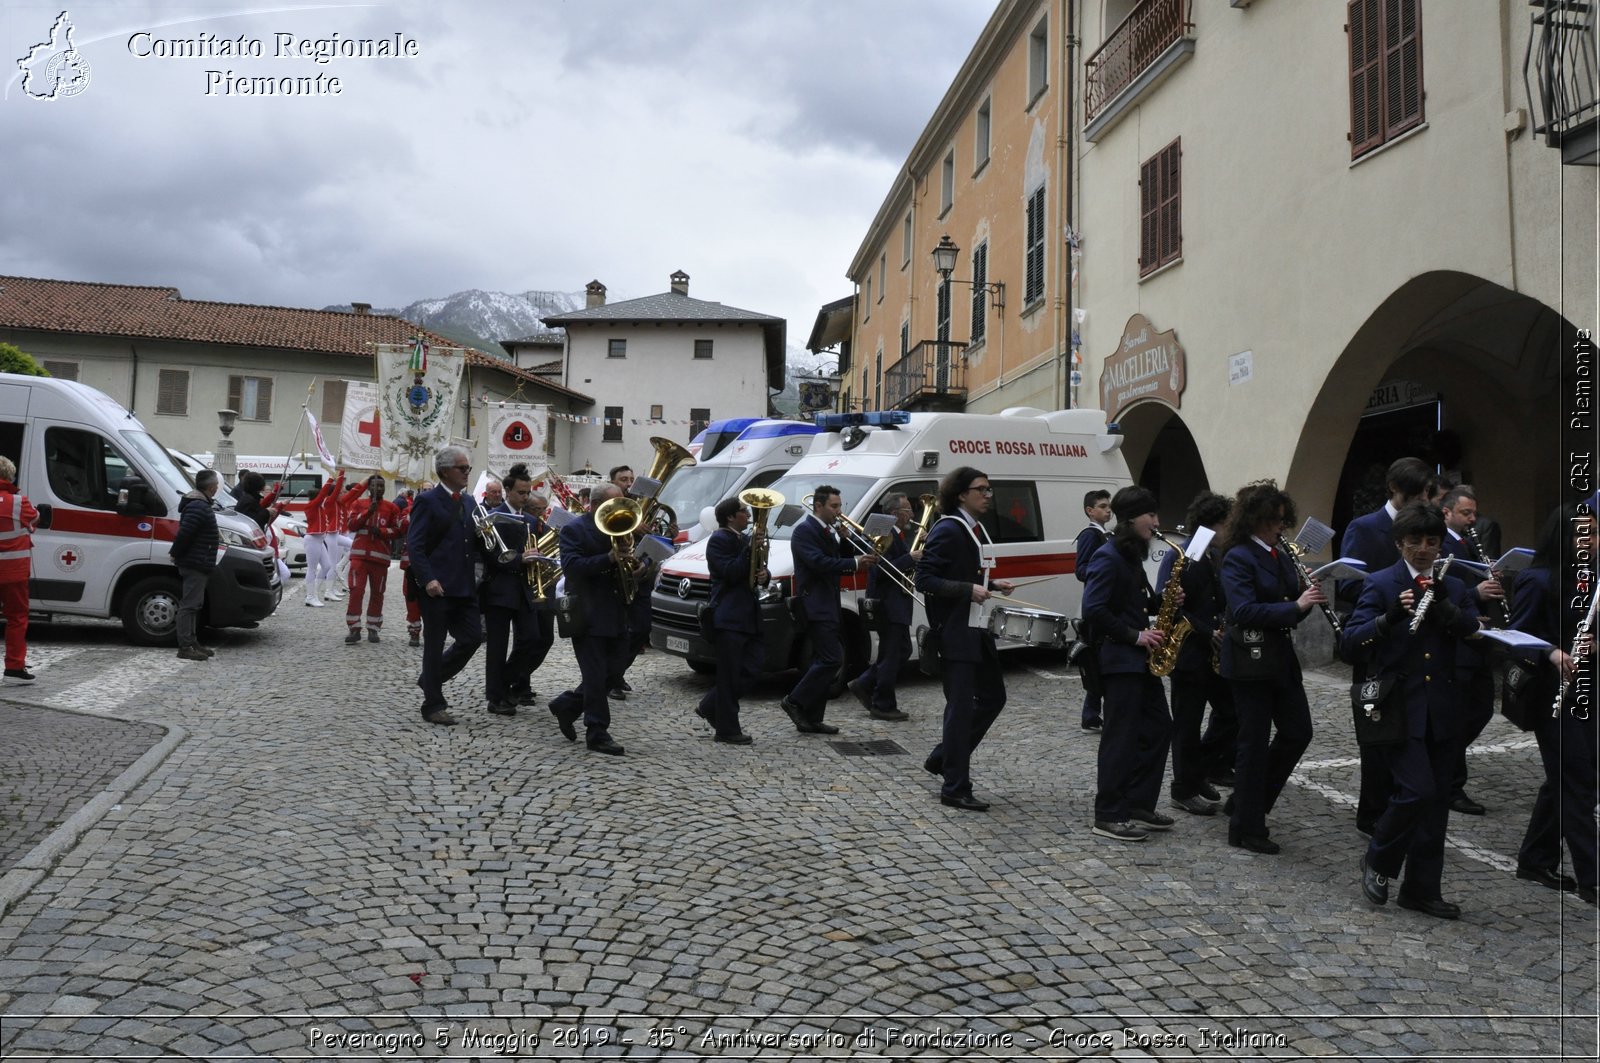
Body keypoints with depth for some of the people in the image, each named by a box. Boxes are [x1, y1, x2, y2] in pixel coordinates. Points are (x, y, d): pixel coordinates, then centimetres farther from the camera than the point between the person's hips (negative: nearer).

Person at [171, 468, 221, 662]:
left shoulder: (202, 505, 17)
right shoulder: (198, 507, -18)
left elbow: (184, 534, 23)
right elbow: (184, 533, -25)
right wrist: (176, 554, -13)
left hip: (198, 565, 11)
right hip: (195, 564, -11)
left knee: (192, 604, 16)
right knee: (189, 604, -8)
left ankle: (191, 642, 24)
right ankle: (185, 647, -7)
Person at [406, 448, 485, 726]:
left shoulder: (470, 502, 14)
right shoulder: (427, 501, -6)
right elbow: (414, 544, -13)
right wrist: (427, 579, -22)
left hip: (465, 586, 7)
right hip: (437, 587, -7)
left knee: (473, 637, 4)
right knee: (435, 645, 2)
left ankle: (431, 681, 26)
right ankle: (433, 705, 12)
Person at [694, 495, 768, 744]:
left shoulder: (745, 540, 18)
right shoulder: (718, 540, -8)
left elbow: (752, 571, 21)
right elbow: (731, 572, -18)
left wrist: (764, 575, -1)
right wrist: (751, 551, -21)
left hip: (748, 616, 9)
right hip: (728, 618, -9)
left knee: (751, 671, 8)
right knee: (730, 675, -4)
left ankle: (710, 707, 24)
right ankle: (727, 730, 5)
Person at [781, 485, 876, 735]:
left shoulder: (827, 532, 18)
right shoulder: (804, 531, -10)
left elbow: (838, 563, 17)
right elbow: (819, 562, -23)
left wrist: (847, 542, 1)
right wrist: (855, 563, -25)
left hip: (828, 607, 10)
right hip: (815, 606, -10)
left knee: (823, 661, 10)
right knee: (832, 659, -15)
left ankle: (811, 719, 14)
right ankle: (795, 701, -5)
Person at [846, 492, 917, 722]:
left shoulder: (896, 535, 15)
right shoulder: (885, 535, -17)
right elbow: (880, 571, -25)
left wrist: (917, 556, 3)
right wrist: (910, 559, -24)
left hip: (895, 605, 10)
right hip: (888, 605, -10)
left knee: (901, 651, 16)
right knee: (892, 655, -2)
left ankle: (863, 685, 22)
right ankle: (883, 706, 9)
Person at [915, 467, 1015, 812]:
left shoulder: (977, 530, 13)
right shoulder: (947, 530, -14)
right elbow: (924, 579, -19)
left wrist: (992, 585, 7)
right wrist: (968, 589, -26)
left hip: (977, 628, 10)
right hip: (954, 631, -10)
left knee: (993, 696, 16)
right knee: (961, 706, -4)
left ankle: (944, 757, 28)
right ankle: (955, 789, 6)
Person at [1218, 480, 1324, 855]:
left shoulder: (1281, 556, 12)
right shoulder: (1237, 557, -13)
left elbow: (1289, 604, 16)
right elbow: (1244, 611, -24)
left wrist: (1309, 597, -3)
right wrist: (1295, 605, -26)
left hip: (1281, 655, 8)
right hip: (1250, 659, -8)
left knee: (1298, 732, 11)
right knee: (1255, 741, -1)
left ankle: (1247, 801, 26)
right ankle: (1246, 828, 12)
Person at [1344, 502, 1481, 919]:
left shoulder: (1453, 587, 12)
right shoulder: (1380, 584, -3)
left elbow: (1473, 631, -5)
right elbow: (1350, 643, -14)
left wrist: (1444, 606, -19)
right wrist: (1390, 616, -28)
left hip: (1442, 711, 5)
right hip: (1399, 708, -5)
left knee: (1436, 802, 9)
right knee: (1416, 790, -14)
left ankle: (1422, 888, 21)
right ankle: (1378, 861, 11)